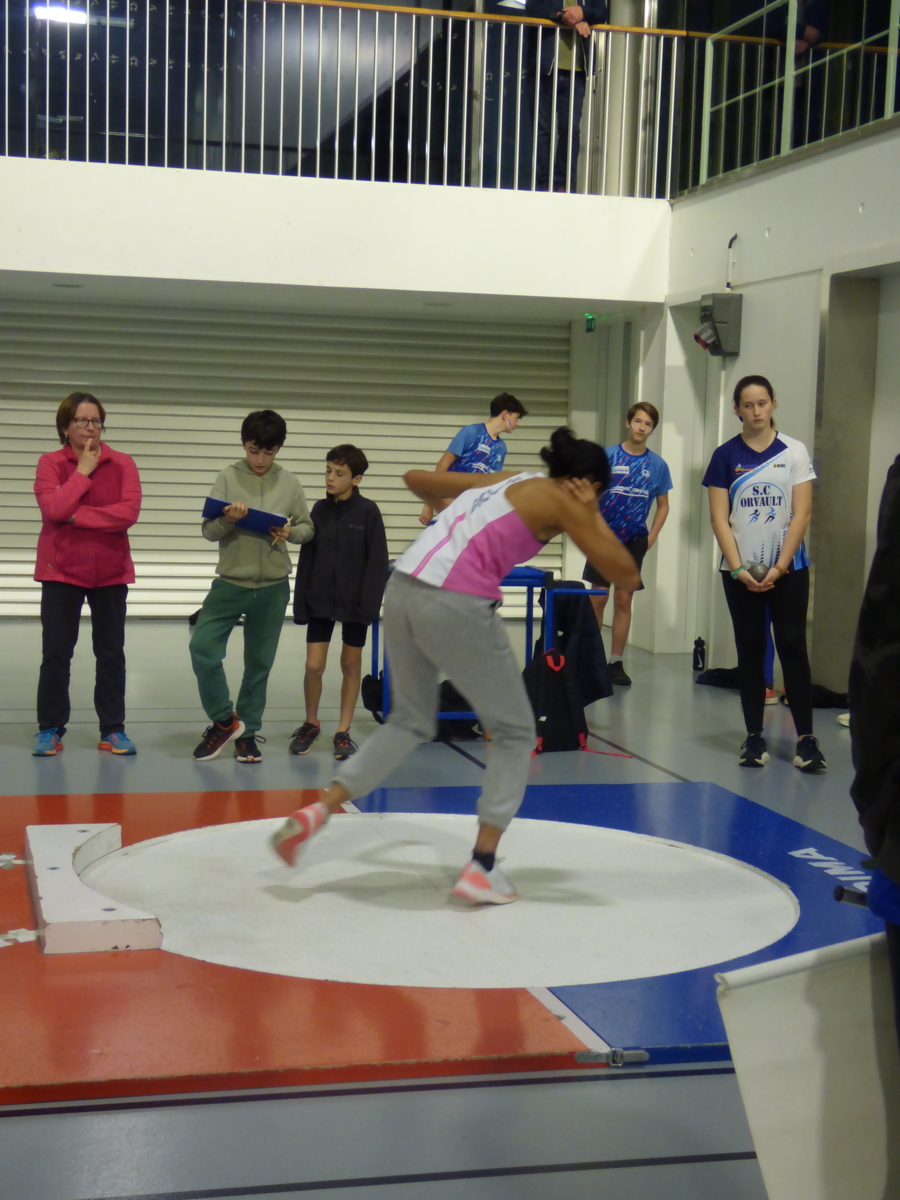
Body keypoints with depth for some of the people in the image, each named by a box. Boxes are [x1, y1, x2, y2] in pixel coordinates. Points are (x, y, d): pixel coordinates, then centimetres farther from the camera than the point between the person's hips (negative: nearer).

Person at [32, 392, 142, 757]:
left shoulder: (123, 464, -1)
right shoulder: (50, 463, -2)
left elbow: (129, 511, -15)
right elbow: (52, 509, -18)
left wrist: (75, 515, -15)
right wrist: (83, 472, -15)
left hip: (111, 572, 1)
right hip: (61, 570, -1)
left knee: (111, 653, 7)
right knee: (55, 653, 2)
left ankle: (113, 730, 15)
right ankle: (50, 729, 11)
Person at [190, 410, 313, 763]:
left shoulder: (289, 483, 2)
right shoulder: (228, 477, -2)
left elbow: (307, 527, 10)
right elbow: (208, 531, -3)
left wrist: (290, 532, -12)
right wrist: (228, 520, -24)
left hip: (273, 587, 1)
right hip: (230, 582, -1)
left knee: (259, 662, 8)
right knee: (202, 648, -13)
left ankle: (247, 731, 23)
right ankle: (224, 720, 6)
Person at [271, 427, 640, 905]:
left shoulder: (503, 480, 24)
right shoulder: (562, 501, 5)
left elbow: (415, 478, 34)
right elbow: (625, 575, 2)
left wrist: (445, 505, 53)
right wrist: (594, 518, 12)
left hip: (401, 591, 7)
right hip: (455, 607, -7)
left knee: (410, 722, 26)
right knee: (515, 733, 11)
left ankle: (318, 811, 15)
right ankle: (481, 869, 9)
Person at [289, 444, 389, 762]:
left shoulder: (368, 511, -8)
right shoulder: (319, 510, 1)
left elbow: (378, 562, -9)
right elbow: (307, 559, 5)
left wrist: (369, 603, -14)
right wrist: (300, 602, 1)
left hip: (354, 602, -2)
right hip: (320, 601, 2)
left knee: (351, 664, 9)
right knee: (314, 665, 0)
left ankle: (343, 732, 20)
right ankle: (311, 723, 22)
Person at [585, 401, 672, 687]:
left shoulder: (657, 465, 1)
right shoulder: (607, 456, -4)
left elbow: (663, 505, 10)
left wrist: (652, 536, -1)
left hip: (634, 541, 1)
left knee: (624, 601, 5)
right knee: (597, 599, 2)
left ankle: (616, 662, 13)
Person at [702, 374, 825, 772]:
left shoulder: (795, 452, 0)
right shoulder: (726, 456, 2)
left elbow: (801, 513, -4)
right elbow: (719, 518, -1)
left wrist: (779, 567, -11)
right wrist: (739, 568, -10)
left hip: (788, 568, -1)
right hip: (740, 571, 1)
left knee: (792, 646, -4)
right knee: (750, 650, 5)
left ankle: (806, 738, -2)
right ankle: (754, 736, 11)